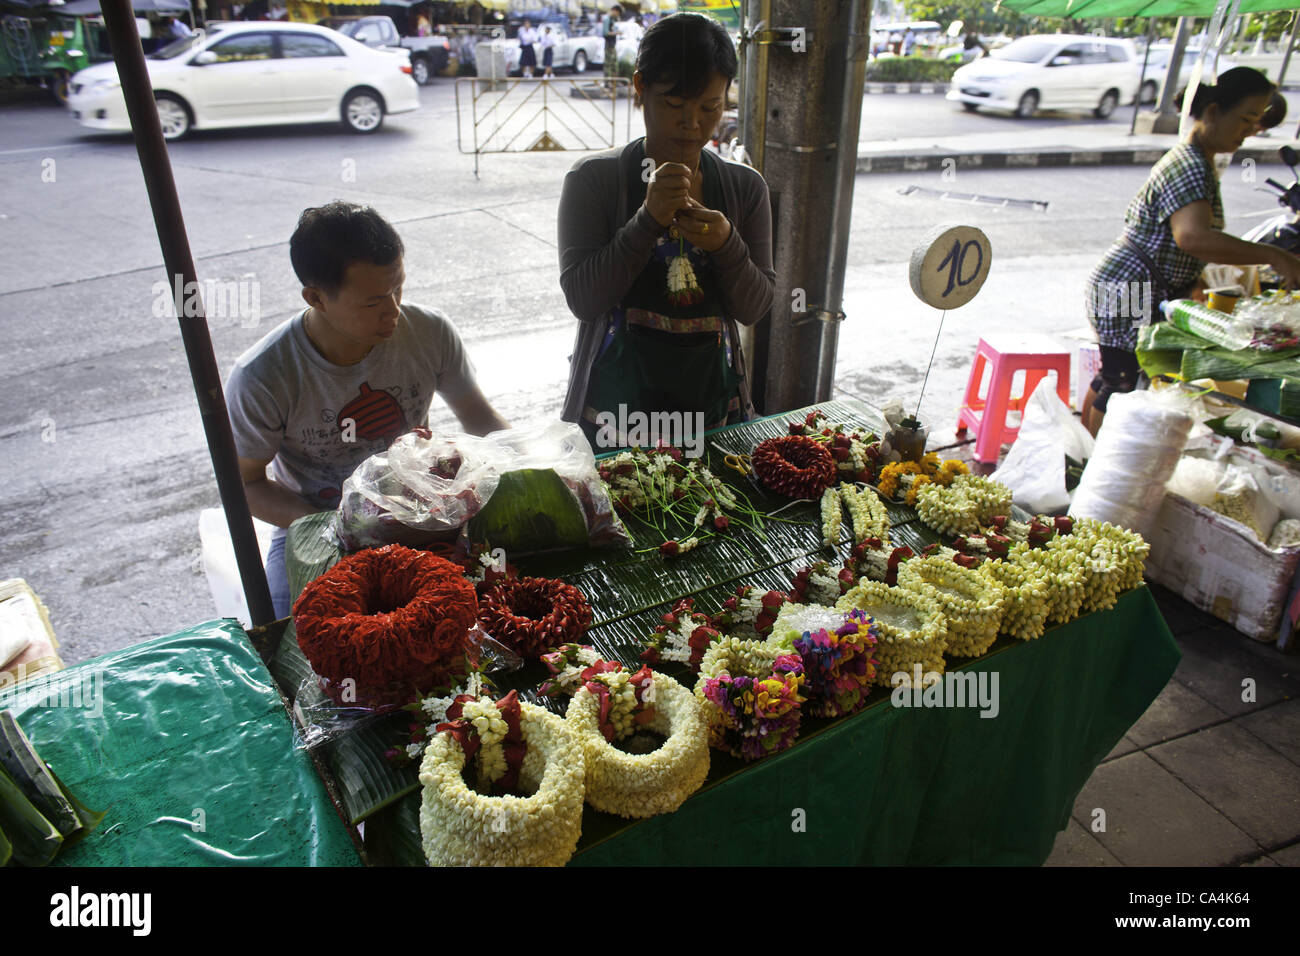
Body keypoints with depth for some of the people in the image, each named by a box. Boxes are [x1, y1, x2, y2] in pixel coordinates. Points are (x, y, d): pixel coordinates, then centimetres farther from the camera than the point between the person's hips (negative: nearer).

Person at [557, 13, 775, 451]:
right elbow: (582, 298, -14)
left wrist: (726, 244, -20)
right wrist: (649, 219, -23)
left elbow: (754, 308, -1)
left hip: (711, 399, 3)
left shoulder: (745, 187, 3)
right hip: (616, 401, -2)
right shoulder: (594, 179, -6)